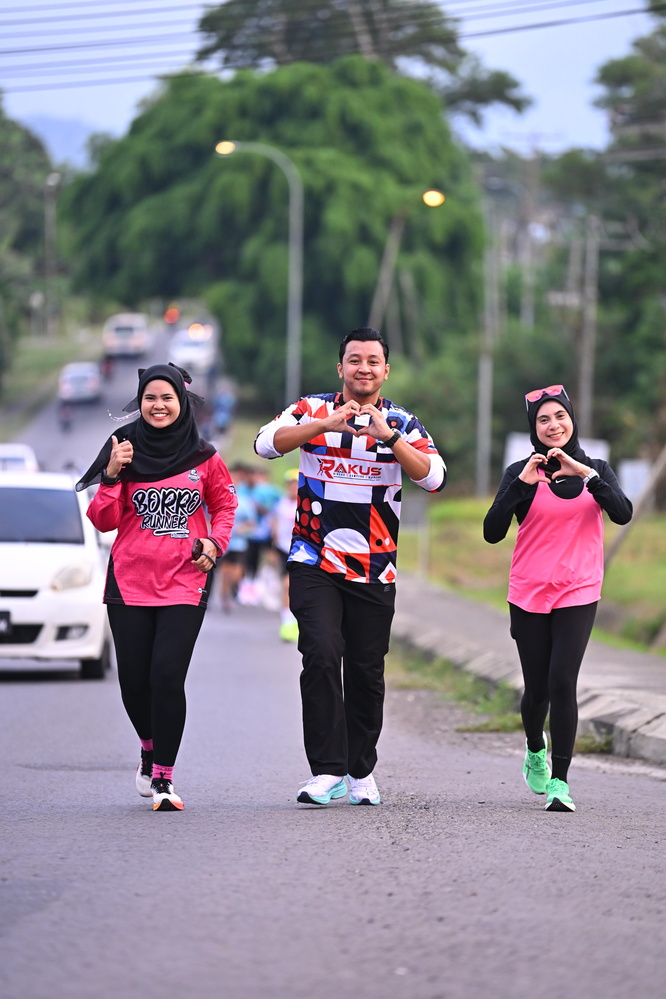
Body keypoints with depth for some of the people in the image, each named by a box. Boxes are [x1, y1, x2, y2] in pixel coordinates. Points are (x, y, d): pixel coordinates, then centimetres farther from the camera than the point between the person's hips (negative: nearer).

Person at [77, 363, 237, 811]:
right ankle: (151, 749, 33)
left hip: (184, 581, -1)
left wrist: (215, 542, 0)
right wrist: (112, 475, -12)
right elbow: (104, 521, 1)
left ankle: (163, 777, -9)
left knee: (167, 674, -15)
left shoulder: (204, 458, 3)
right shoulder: (126, 451, 4)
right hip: (129, 580, 2)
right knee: (133, 678, 3)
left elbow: (225, 505, 18)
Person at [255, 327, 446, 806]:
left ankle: (362, 772, 20)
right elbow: (267, 443, -13)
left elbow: (435, 476, -10)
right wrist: (324, 424, -25)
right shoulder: (314, 410, 3)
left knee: (367, 671, 6)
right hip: (315, 563, -1)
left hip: (374, 570, 2)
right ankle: (327, 769, -15)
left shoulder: (403, 423, 5)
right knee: (322, 655, -17)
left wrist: (389, 436, -21)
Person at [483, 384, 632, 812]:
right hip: (529, 595, 0)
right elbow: (492, 532, -8)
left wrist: (586, 473, -22)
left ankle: (560, 782, -14)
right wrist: (522, 484, -18)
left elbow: (623, 514, -12)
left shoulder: (596, 470, 7)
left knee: (562, 681, -15)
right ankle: (535, 749, 38)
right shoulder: (521, 472, 2)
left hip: (578, 595, 0)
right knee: (537, 689, 5)